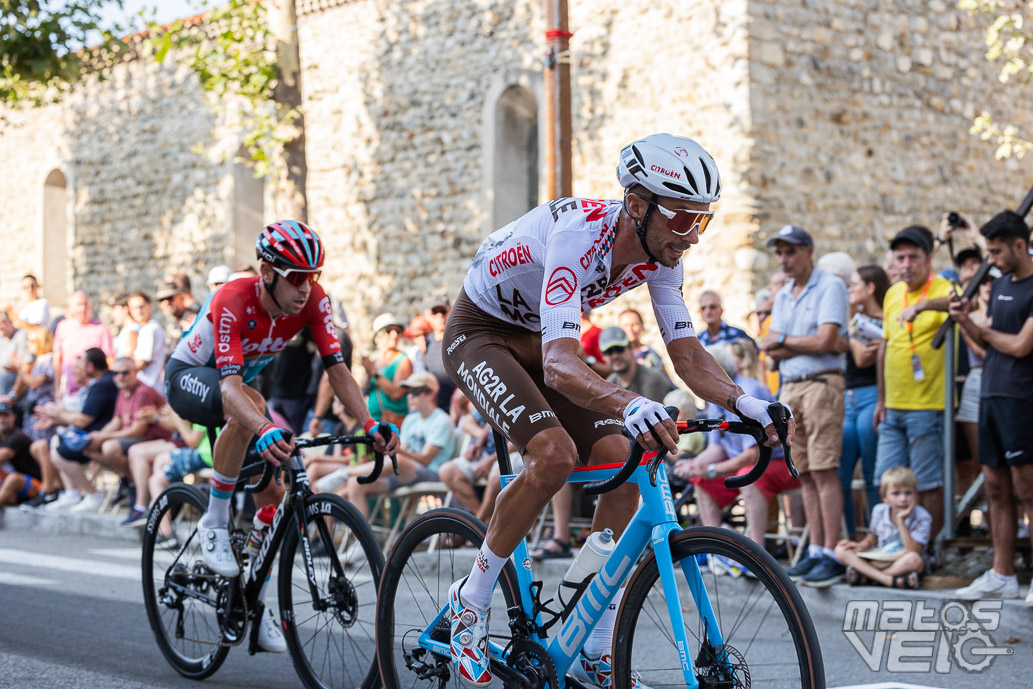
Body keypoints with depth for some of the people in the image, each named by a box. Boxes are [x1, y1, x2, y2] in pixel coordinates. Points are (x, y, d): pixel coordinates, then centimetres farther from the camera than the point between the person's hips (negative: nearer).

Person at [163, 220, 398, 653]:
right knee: (248, 412, -39)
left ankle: (256, 604, 9)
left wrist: (370, 423, -41)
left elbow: (336, 368, -26)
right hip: (188, 377, -6)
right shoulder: (233, 303, -37)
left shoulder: (312, 300, -22)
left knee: (271, 491, -6)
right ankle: (213, 523, -23)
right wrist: (265, 431, -67)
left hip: (239, 382, 6)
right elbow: (230, 384, -48)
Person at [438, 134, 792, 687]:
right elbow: (559, 366, -47)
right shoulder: (577, 235, -37)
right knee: (554, 454, -32)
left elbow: (688, 356, -12)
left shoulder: (660, 254, -15)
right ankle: (469, 604, -10)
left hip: (540, 341, 7)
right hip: (481, 332, -7)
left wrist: (743, 402, -31)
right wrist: (629, 405, -66)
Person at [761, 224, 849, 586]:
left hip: (821, 383, -7)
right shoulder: (783, 295, 18)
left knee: (824, 472, -11)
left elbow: (826, 341, -14)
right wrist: (807, 344, -7)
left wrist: (784, 340, -1)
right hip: (789, 388, 7)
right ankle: (815, 551, 10)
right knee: (805, 475, 7)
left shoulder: (830, 286, -4)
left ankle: (832, 555, -11)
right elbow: (770, 350, 10)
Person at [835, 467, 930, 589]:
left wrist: (901, 521, -28)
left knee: (914, 559, -40)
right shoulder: (879, 511, -2)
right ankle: (889, 580, -31)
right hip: (878, 561, 4)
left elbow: (913, 551, -25)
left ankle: (866, 577, -27)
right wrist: (862, 545, -6)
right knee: (841, 550, -17)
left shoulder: (922, 517, -14)